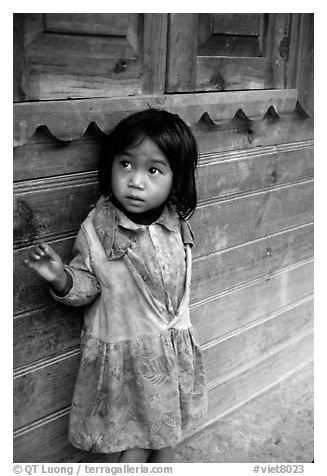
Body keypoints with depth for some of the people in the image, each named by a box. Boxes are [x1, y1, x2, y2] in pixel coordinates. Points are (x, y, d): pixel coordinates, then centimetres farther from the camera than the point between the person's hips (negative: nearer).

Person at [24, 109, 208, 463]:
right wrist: (62, 279, -30)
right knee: (135, 443, 11)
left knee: (166, 425, 23)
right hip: (124, 353, -4)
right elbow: (88, 284, -12)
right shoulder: (97, 229, -19)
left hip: (173, 349, 4)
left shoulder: (176, 225, -8)